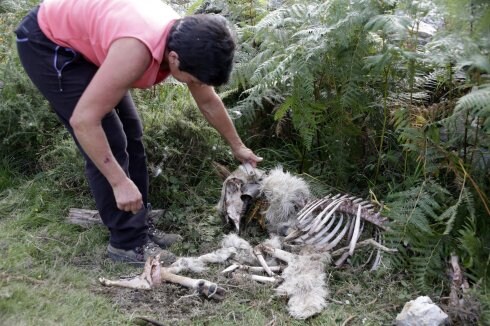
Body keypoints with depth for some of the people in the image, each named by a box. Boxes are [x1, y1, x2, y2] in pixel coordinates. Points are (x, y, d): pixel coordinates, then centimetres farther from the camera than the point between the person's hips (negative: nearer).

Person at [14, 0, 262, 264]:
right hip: (46, 43, -8)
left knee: (129, 135, 6)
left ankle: (138, 227, 17)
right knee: (111, 141, -12)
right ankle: (127, 242, 0)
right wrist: (120, 182, -31)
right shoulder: (136, 50, -39)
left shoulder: (185, 42, -13)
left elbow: (208, 102, 4)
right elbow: (83, 119, -34)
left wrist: (237, 147, 13)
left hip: (83, 39, 8)